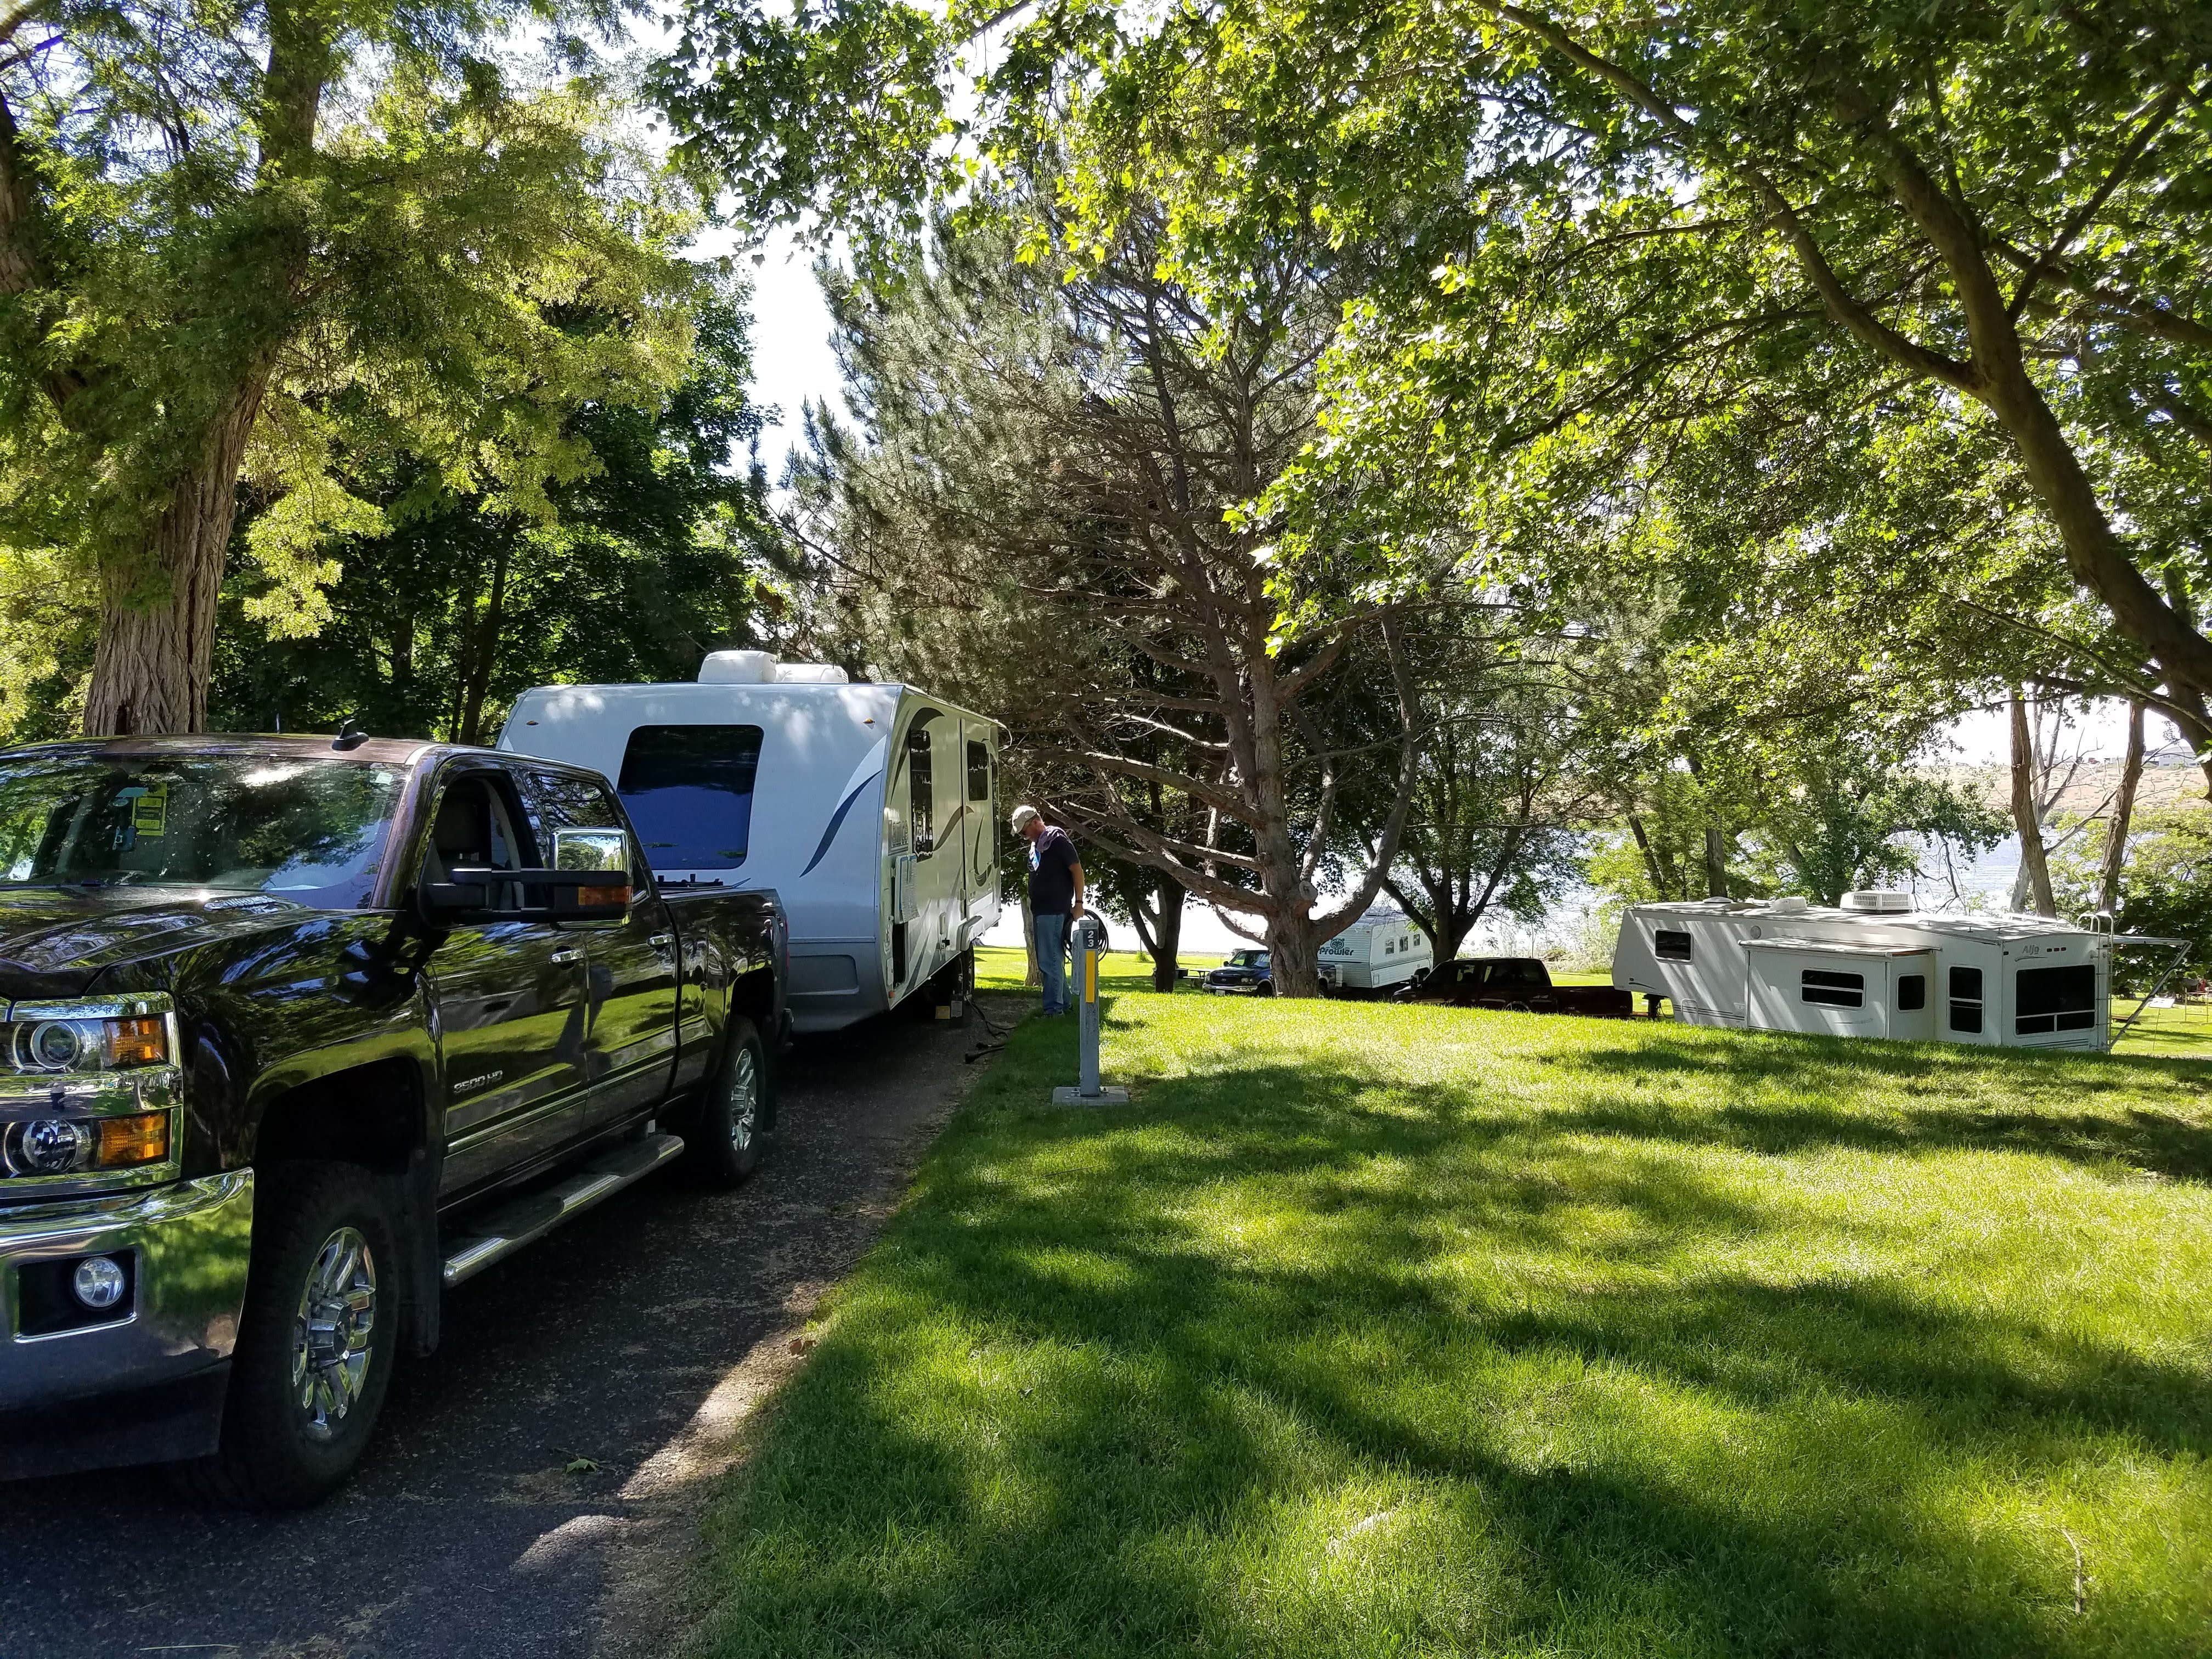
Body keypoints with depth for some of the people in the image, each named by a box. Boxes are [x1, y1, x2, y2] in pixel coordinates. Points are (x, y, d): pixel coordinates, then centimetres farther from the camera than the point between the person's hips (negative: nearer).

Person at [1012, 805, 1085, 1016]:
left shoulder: (1057, 840, -10)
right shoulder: (1035, 845, 17)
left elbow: (1077, 870, -12)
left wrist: (1079, 902, -14)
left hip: (1054, 911, -10)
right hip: (1040, 911, 10)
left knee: (1050, 962, -10)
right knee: (1053, 961, 15)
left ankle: (1053, 1008, -7)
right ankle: (1063, 1005, 24)